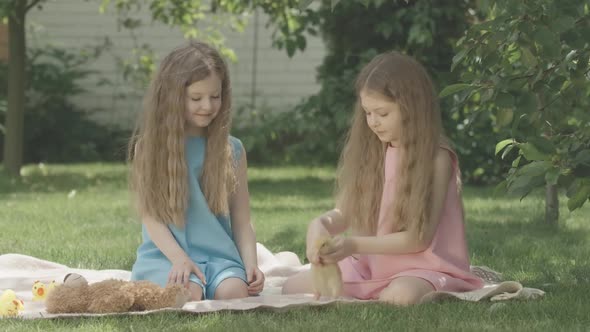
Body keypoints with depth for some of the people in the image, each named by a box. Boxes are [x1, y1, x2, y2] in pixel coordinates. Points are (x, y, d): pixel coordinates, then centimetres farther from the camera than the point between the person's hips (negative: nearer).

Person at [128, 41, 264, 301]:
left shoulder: (232, 150, 12)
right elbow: (150, 215, -1)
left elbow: (242, 221, 9)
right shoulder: (150, 148, 5)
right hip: (166, 256, -1)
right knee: (187, 295, -35)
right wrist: (178, 258, -18)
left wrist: (250, 264, -10)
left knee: (234, 293, -34)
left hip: (219, 256, 1)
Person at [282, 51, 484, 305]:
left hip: (421, 268, -7)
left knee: (402, 294, -40)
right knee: (292, 287, -6)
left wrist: (355, 245, -22)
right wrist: (321, 225, -19)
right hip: (370, 266, 7)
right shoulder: (371, 153, 5)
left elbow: (419, 238, -15)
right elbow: (344, 213, 5)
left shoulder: (436, 159, -12)